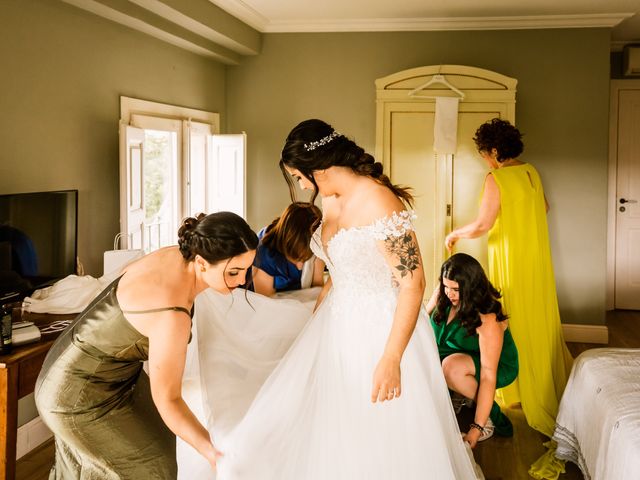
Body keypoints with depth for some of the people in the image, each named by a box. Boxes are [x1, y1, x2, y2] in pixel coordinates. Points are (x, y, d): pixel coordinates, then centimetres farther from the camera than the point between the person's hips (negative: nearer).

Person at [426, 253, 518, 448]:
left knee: (453, 366, -38)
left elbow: (488, 375, -35)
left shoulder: (488, 320, -33)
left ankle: (493, 416, -15)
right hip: (454, 355, 6)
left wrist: (477, 428, -38)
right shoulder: (442, 294, -15)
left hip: (498, 367, -6)